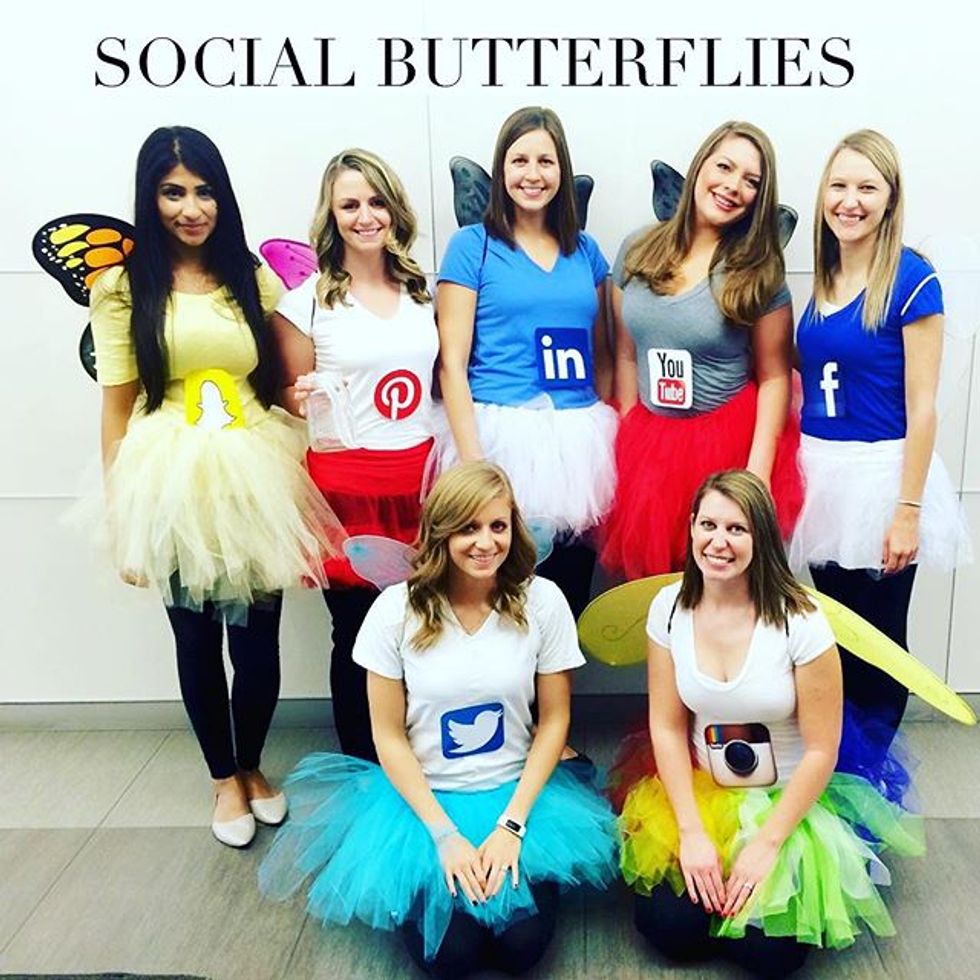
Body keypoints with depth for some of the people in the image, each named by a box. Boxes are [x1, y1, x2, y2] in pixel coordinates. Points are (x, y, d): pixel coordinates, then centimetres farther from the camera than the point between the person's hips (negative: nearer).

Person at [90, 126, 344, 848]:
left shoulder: (252, 277, 10)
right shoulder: (125, 285, 2)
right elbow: (117, 408, 1)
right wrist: (121, 515, -2)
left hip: (254, 480, 2)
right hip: (174, 487, -1)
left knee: (257, 639, 4)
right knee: (197, 640, 9)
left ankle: (253, 767, 31)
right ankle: (225, 777, 31)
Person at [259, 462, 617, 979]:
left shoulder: (541, 602, -11)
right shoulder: (396, 609, -13)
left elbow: (554, 719, -3)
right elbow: (389, 734, -7)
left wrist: (512, 822, -12)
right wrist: (444, 833, -13)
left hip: (519, 794, 1)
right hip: (423, 798, 0)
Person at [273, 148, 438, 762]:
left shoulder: (422, 291, 12)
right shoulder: (306, 301, 0)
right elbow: (291, 395, 6)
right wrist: (305, 401, -15)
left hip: (420, 476, 3)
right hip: (344, 481, -3)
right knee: (357, 635, 5)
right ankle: (363, 773, 23)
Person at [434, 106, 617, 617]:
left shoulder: (585, 250, 13)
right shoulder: (472, 245, 1)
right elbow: (452, 363, -4)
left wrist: (612, 438, 7)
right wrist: (472, 459, -11)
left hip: (579, 439, 4)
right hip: (501, 435, -4)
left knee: (572, 589, 9)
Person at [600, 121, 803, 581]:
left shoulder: (759, 273, -7)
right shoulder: (638, 250, 1)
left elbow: (774, 377, -6)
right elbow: (627, 355, 7)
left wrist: (757, 473, -13)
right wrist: (627, 439, 7)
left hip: (729, 440, -3)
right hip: (648, 442, 3)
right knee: (643, 572, 9)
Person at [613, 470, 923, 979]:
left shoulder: (799, 622, -20)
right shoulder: (669, 608, -10)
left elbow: (821, 750, -13)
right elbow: (667, 726, -5)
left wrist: (767, 843, -14)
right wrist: (691, 832, -10)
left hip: (788, 803, -2)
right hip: (698, 794, 2)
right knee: (667, 926, -12)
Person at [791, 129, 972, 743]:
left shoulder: (912, 280, -11)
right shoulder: (824, 277, 8)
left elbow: (921, 407, -13)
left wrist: (909, 510, -15)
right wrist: (800, 473, 12)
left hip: (882, 474, -6)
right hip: (821, 475, 6)